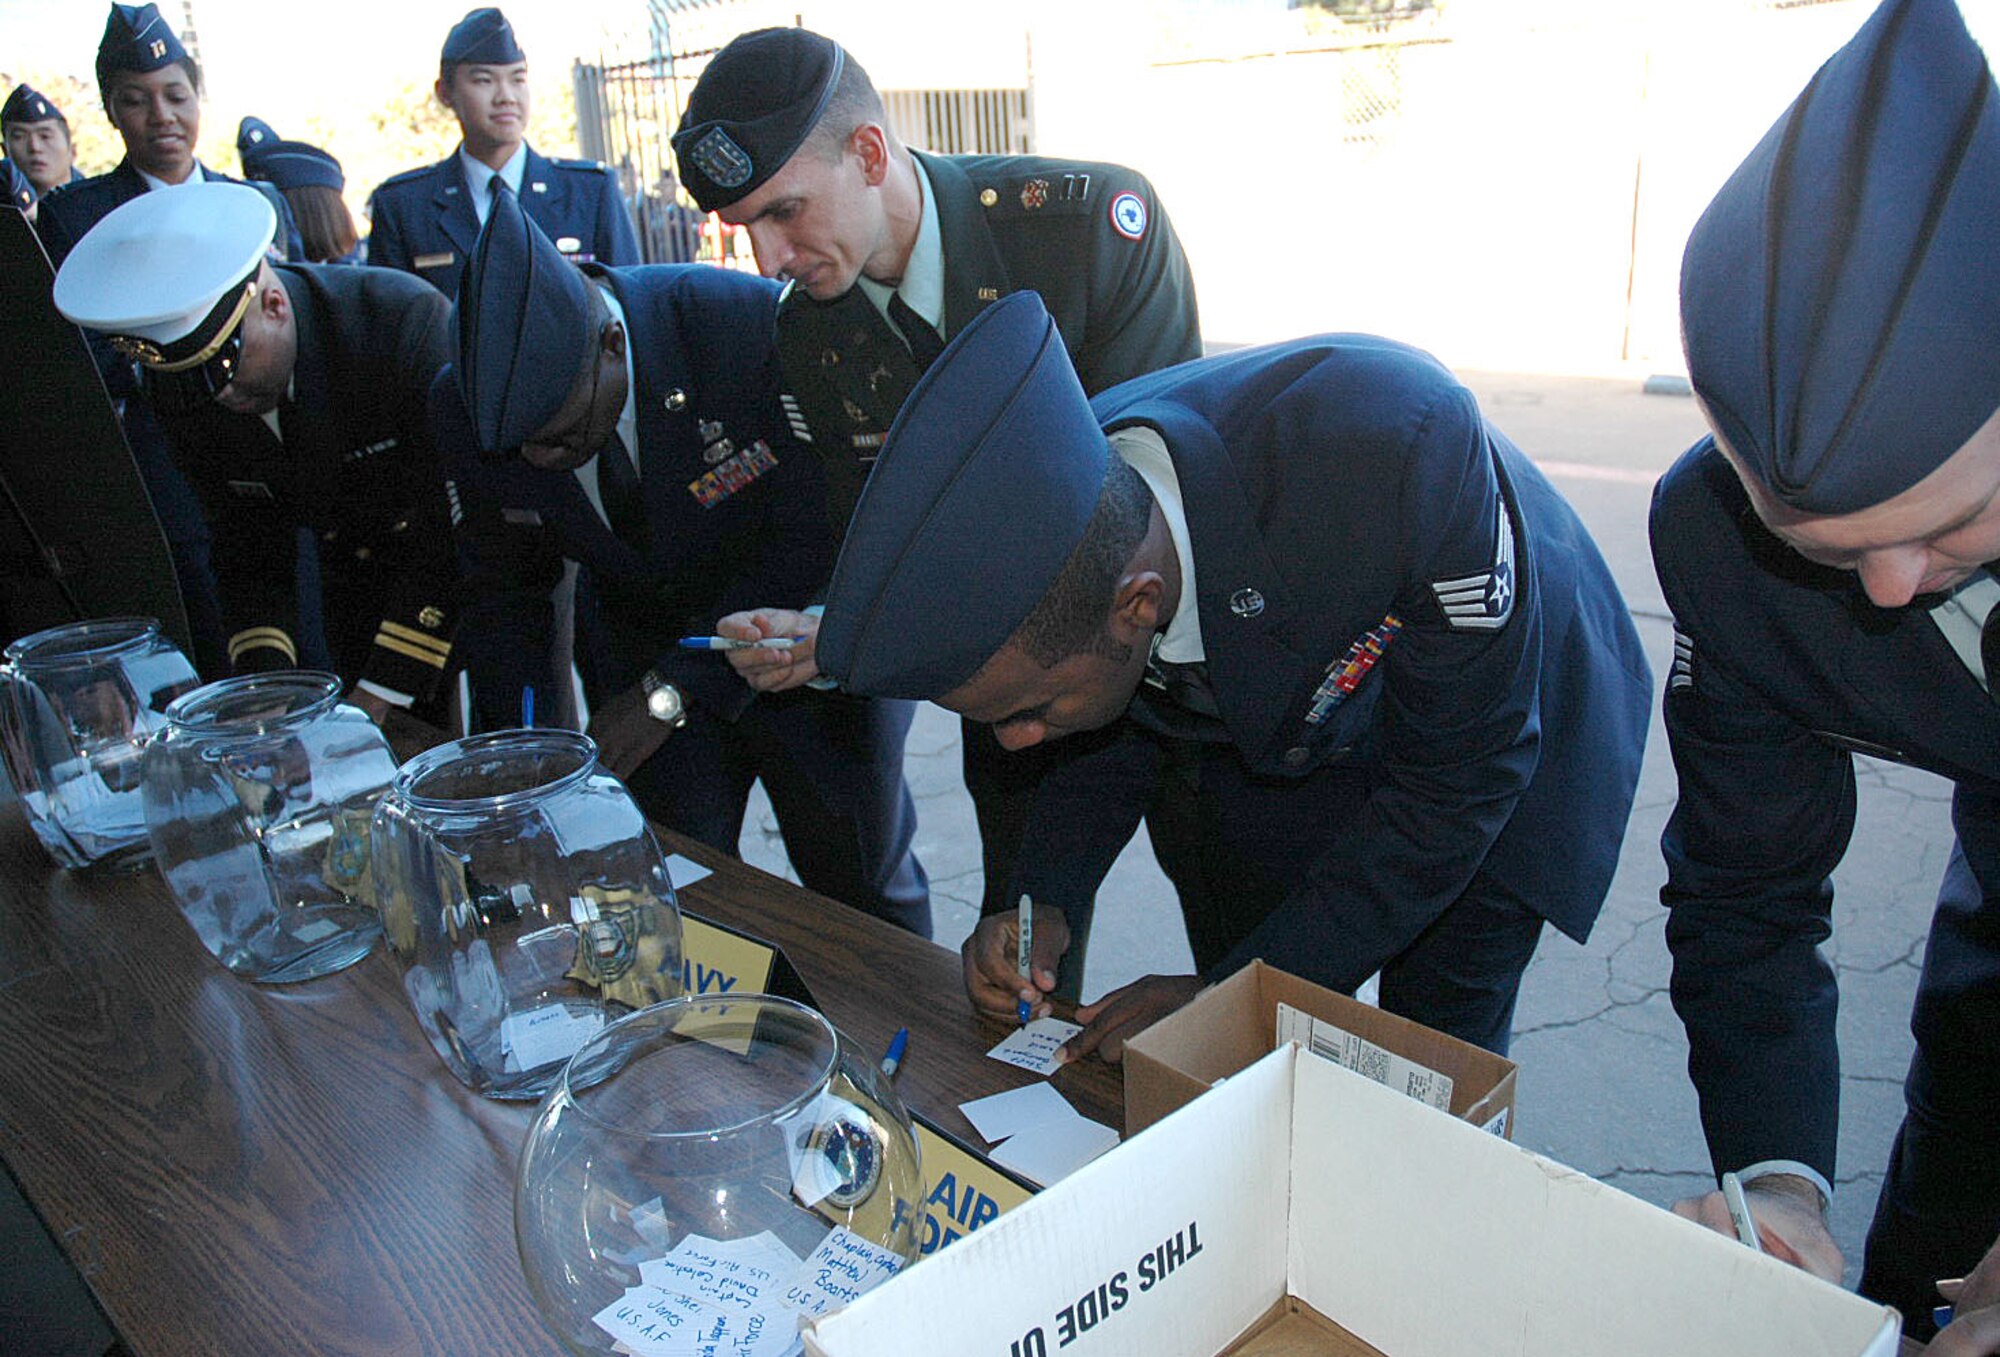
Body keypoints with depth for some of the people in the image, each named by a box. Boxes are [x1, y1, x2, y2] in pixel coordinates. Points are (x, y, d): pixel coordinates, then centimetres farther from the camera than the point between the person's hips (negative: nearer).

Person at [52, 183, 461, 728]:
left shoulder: (406, 320, -28)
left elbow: (459, 530, -27)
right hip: (354, 575, 5)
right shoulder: (179, 392, -9)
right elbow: (249, 558, 0)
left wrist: (377, 697, -27)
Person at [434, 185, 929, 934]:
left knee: (865, 892, 14)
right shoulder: (468, 404, -15)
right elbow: (503, 585, 0)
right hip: (636, 646, 3)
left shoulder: (751, 326, -30)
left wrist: (671, 693, -24)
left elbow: (818, 539, -25)